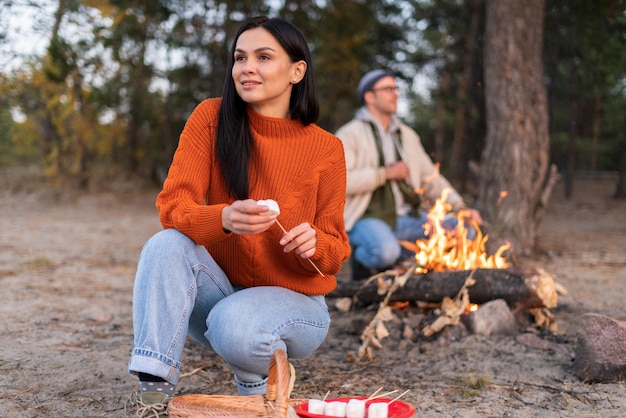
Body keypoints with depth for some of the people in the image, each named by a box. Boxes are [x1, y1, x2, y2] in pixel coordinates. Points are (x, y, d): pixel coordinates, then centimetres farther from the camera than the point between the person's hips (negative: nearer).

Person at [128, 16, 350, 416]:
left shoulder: (326, 149, -9)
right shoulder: (212, 117, -8)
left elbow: (336, 252, -3)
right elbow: (172, 207, -15)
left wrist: (314, 243, -27)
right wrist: (223, 218, -37)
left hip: (293, 304, -1)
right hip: (220, 289, 2)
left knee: (234, 325, -33)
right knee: (167, 245, -27)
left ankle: (260, 376, 2)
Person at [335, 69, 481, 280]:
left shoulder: (407, 135, 18)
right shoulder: (349, 134, -1)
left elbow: (431, 178, 17)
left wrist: (461, 207, 2)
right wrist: (385, 173, -15)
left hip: (406, 219, 6)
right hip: (366, 219, -6)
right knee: (385, 251, -38)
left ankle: (399, 257, -1)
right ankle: (362, 258, -2)